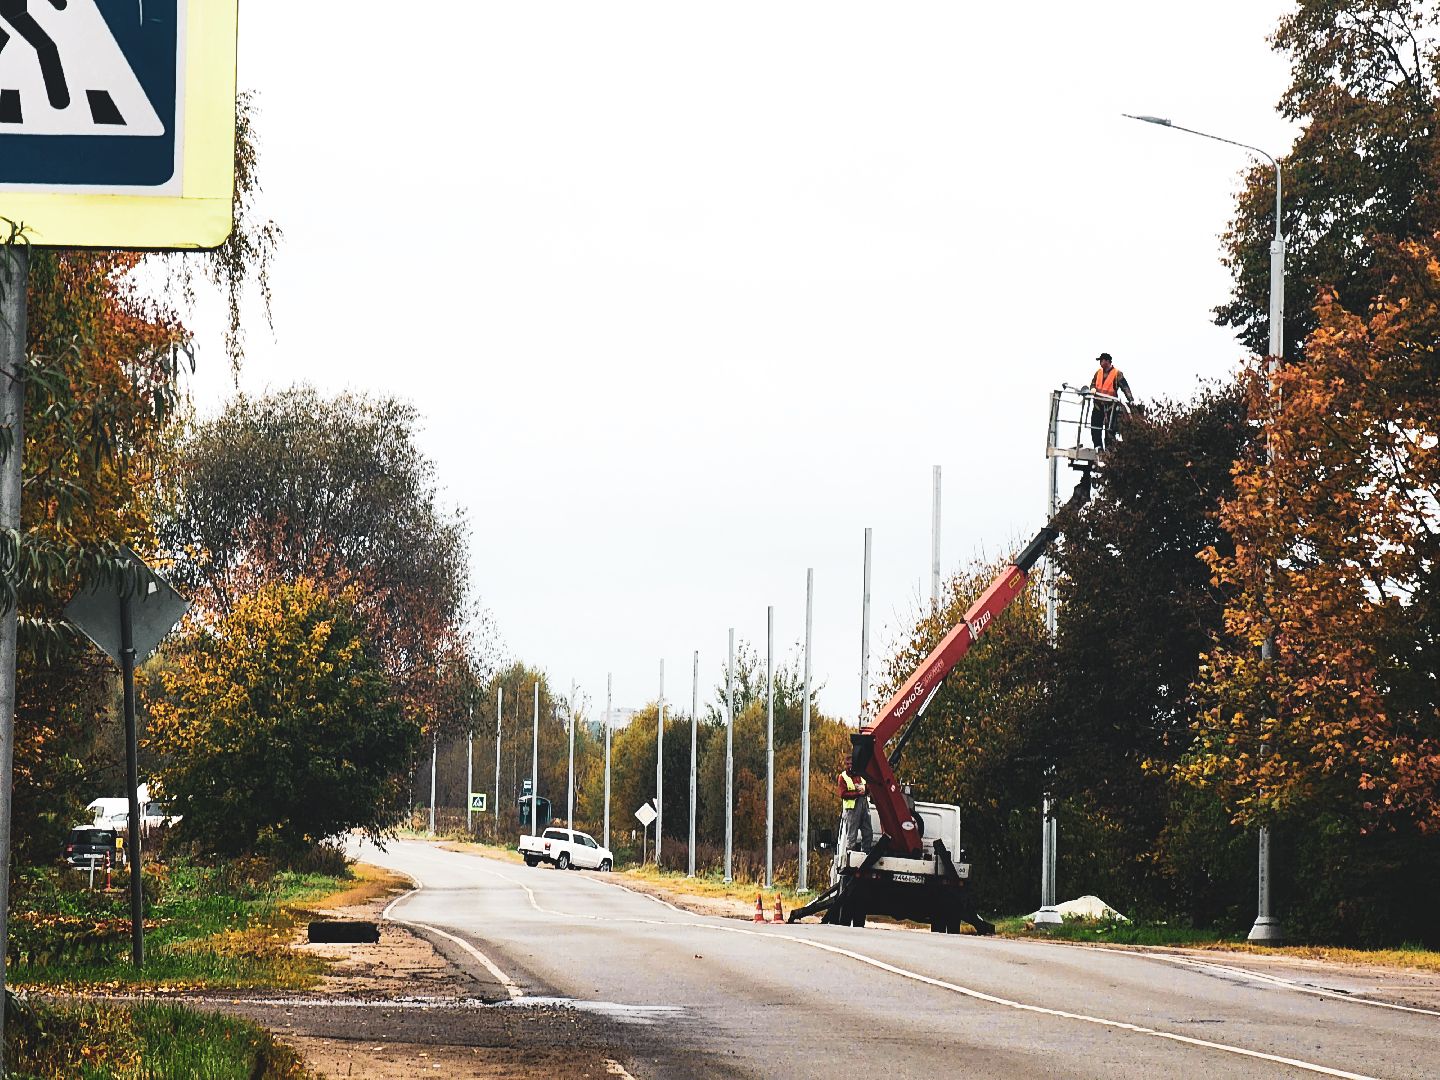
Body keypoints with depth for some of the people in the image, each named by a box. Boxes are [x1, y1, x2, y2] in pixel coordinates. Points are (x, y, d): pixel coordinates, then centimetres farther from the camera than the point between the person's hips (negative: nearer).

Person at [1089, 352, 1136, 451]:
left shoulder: (1117, 373, -4)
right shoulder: (1098, 372, 13)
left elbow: (1125, 387, -9)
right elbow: (1093, 383, 21)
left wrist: (1131, 399, -18)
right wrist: (1093, 389, -3)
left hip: (1110, 404, -6)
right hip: (1098, 403, 6)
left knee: (1109, 428, -4)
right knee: (1095, 426, 2)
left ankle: (1109, 448, -2)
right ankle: (1098, 446, 8)